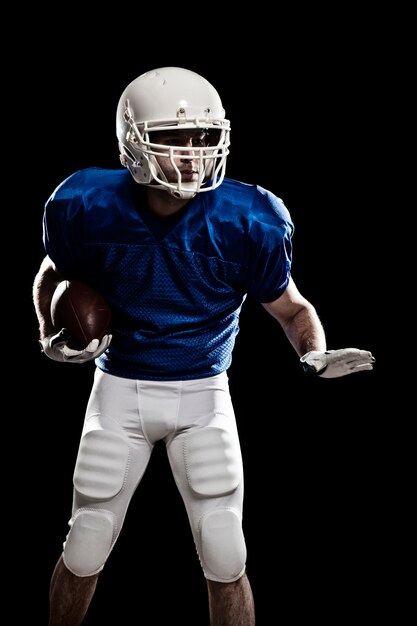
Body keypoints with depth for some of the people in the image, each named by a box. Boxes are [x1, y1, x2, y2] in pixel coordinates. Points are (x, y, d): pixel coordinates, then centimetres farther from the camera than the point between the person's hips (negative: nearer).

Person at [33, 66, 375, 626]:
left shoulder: (246, 221, -17)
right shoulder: (89, 208, -14)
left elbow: (291, 308, -1)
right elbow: (53, 276, 8)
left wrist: (316, 355, -21)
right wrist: (53, 337, -9)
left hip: (203, 395, 0)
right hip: (120, 390, 1)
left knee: (225, 557, -1)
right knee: (85, 551, 7)